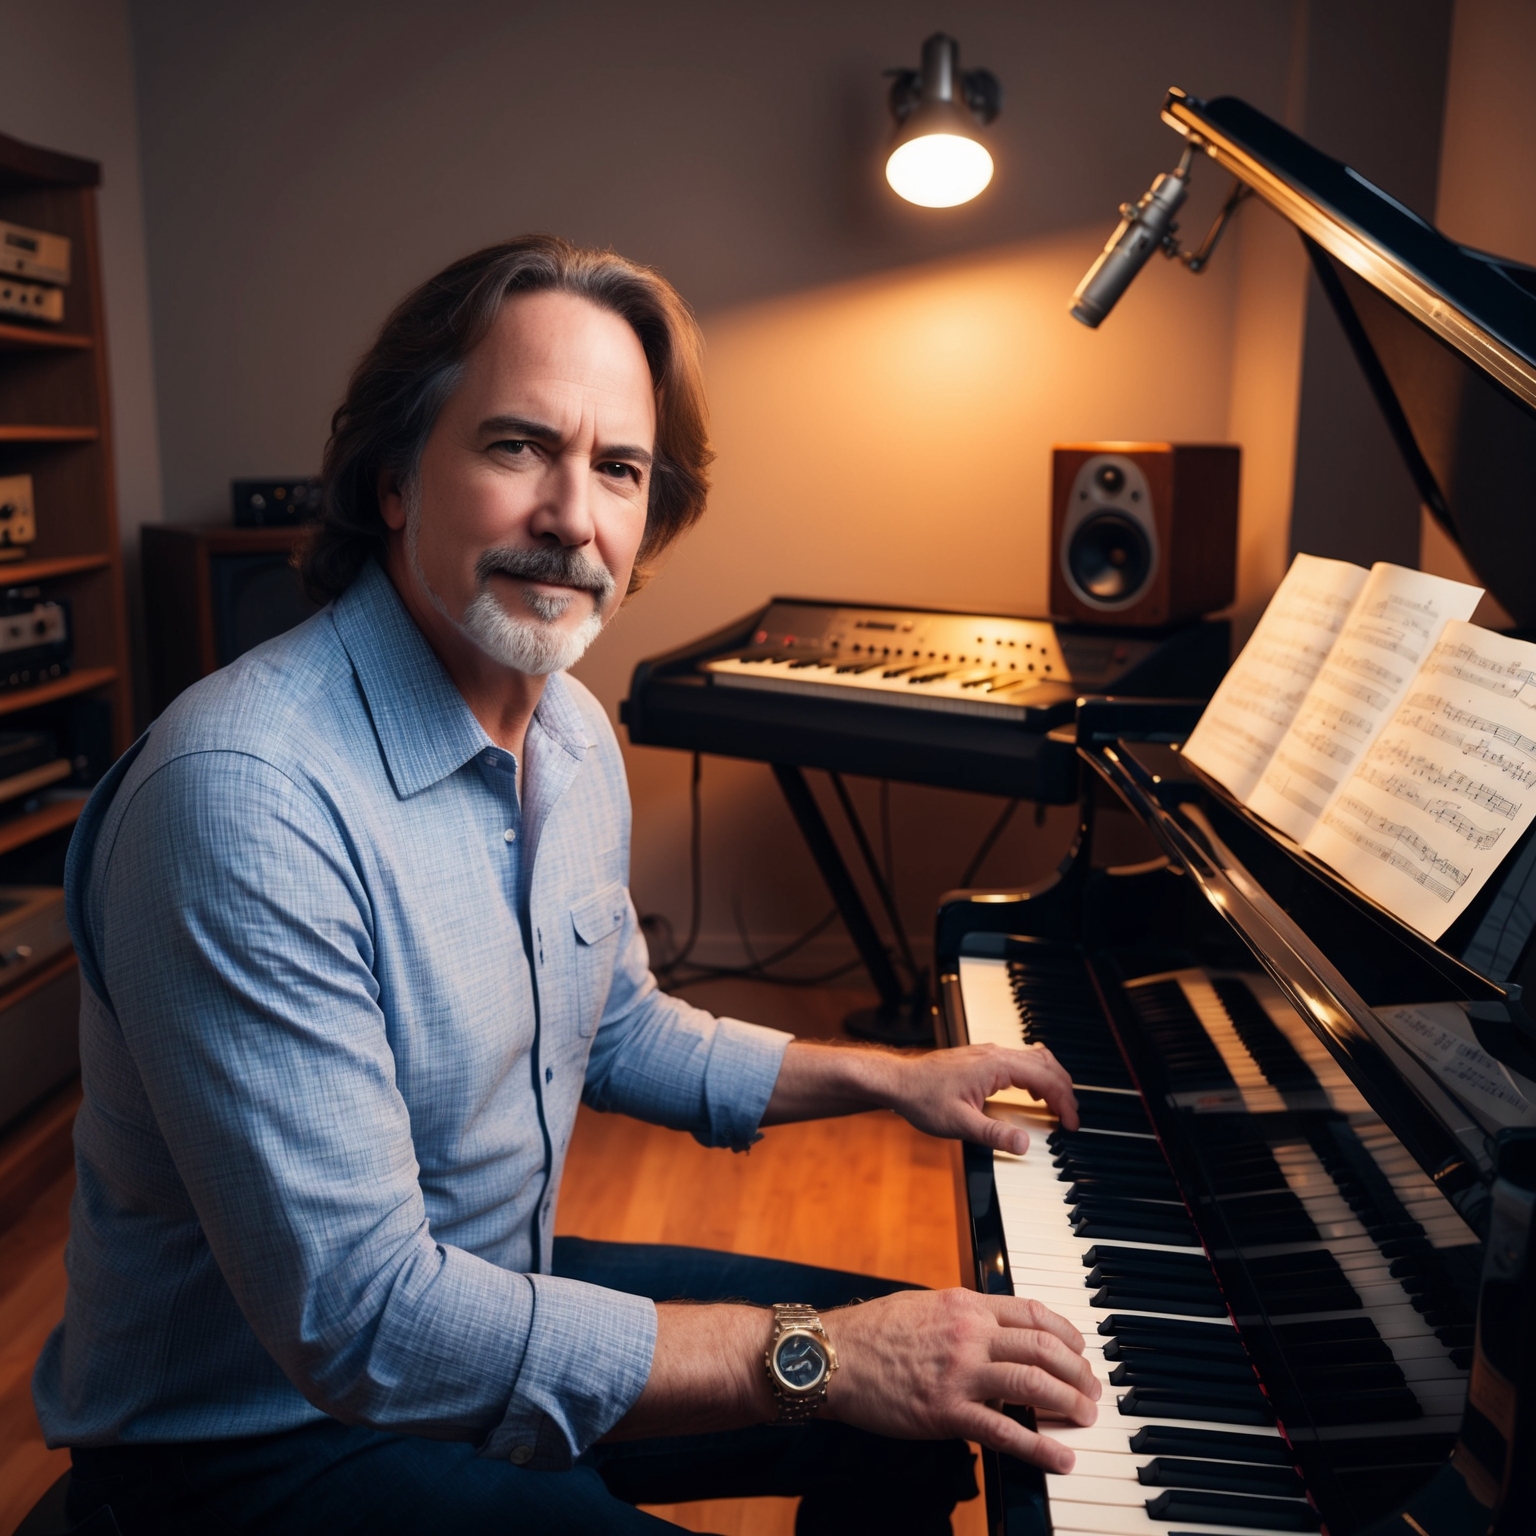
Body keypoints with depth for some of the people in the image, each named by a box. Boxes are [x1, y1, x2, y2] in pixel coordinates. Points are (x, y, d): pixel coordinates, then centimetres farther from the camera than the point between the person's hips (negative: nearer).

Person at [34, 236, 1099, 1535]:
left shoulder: (572, 733, 0)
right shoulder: (245, 796, -30)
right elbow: (361, 1320, -30)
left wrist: (889, 1076, 8)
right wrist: (813, 1355, -28)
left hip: (497, 1292, 8)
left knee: (928, 1389, 10)